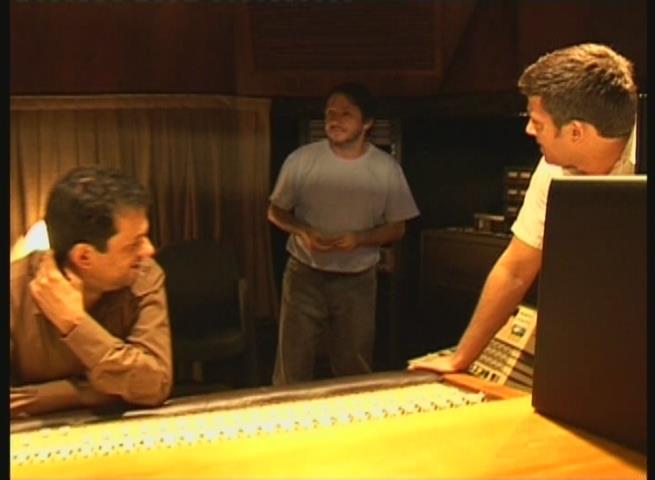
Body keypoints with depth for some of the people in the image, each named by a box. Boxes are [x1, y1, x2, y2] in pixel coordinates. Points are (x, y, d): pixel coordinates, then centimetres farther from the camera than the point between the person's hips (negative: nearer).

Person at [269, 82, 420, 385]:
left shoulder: (386, 168, -4)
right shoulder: (301, 160, -6)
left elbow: (397, 228, 2)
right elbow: (276, 212, 4)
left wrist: (360, 239, -18)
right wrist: (301, 231, -17)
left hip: (357, 281, 1)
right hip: (305, 276, -1)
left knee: (355, 371, 11)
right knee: (292, 369, 3)